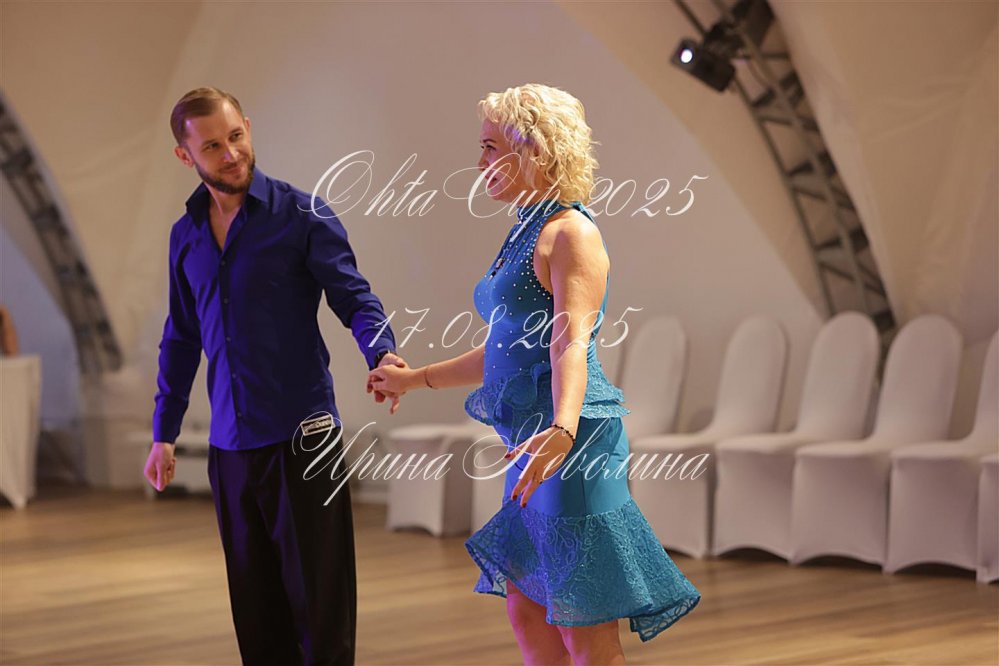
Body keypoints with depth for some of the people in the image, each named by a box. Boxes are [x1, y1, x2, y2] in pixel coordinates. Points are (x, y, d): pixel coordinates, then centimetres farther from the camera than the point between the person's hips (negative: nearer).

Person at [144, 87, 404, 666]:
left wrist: (382, 353, -30)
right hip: (230, 445, 5)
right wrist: (164, 432, 20)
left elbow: (354, 296, -10)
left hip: (300, 436, -5)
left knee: (318, 598, -3)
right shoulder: (186, 236, 12)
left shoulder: (300, 215, -4)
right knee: (256, 609, 10)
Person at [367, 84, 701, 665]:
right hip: (536, 441, 10)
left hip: (574, 443, -10)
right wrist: (417, 379, 37)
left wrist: (561, 430, -44)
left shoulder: (571, 234, -12)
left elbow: (571, 344, -27)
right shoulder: (526, 233, 18)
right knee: (526, 614, 13)